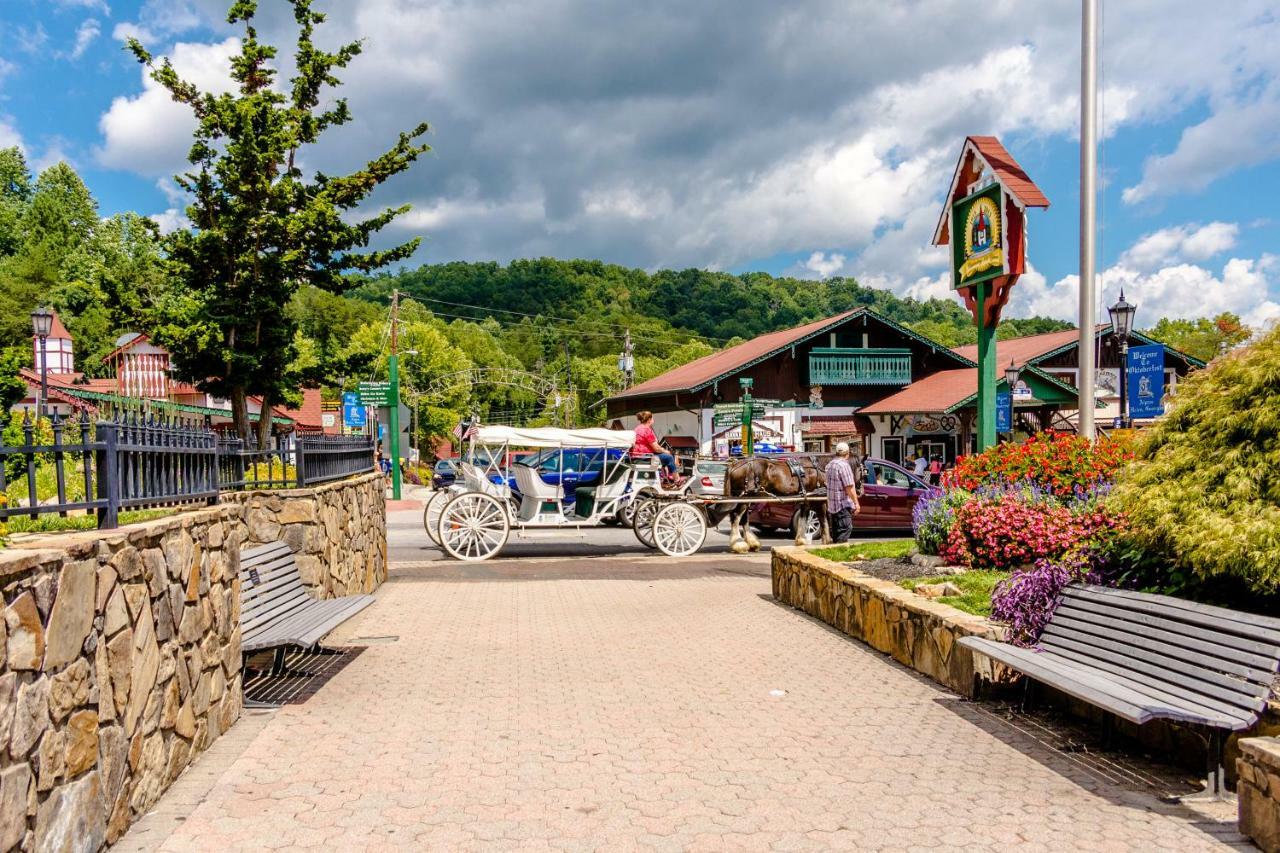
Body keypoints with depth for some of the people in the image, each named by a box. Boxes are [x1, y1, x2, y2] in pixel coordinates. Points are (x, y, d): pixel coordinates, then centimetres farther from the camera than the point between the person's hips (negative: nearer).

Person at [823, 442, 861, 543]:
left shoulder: (830, 464, 11)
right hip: (843, 504, -9)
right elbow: (849, 487, -20)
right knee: (845, 531, -7)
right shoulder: (844, 465, -17)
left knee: (836, 531, 15)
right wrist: (856, 503, -15)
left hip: (832, 504, 9)